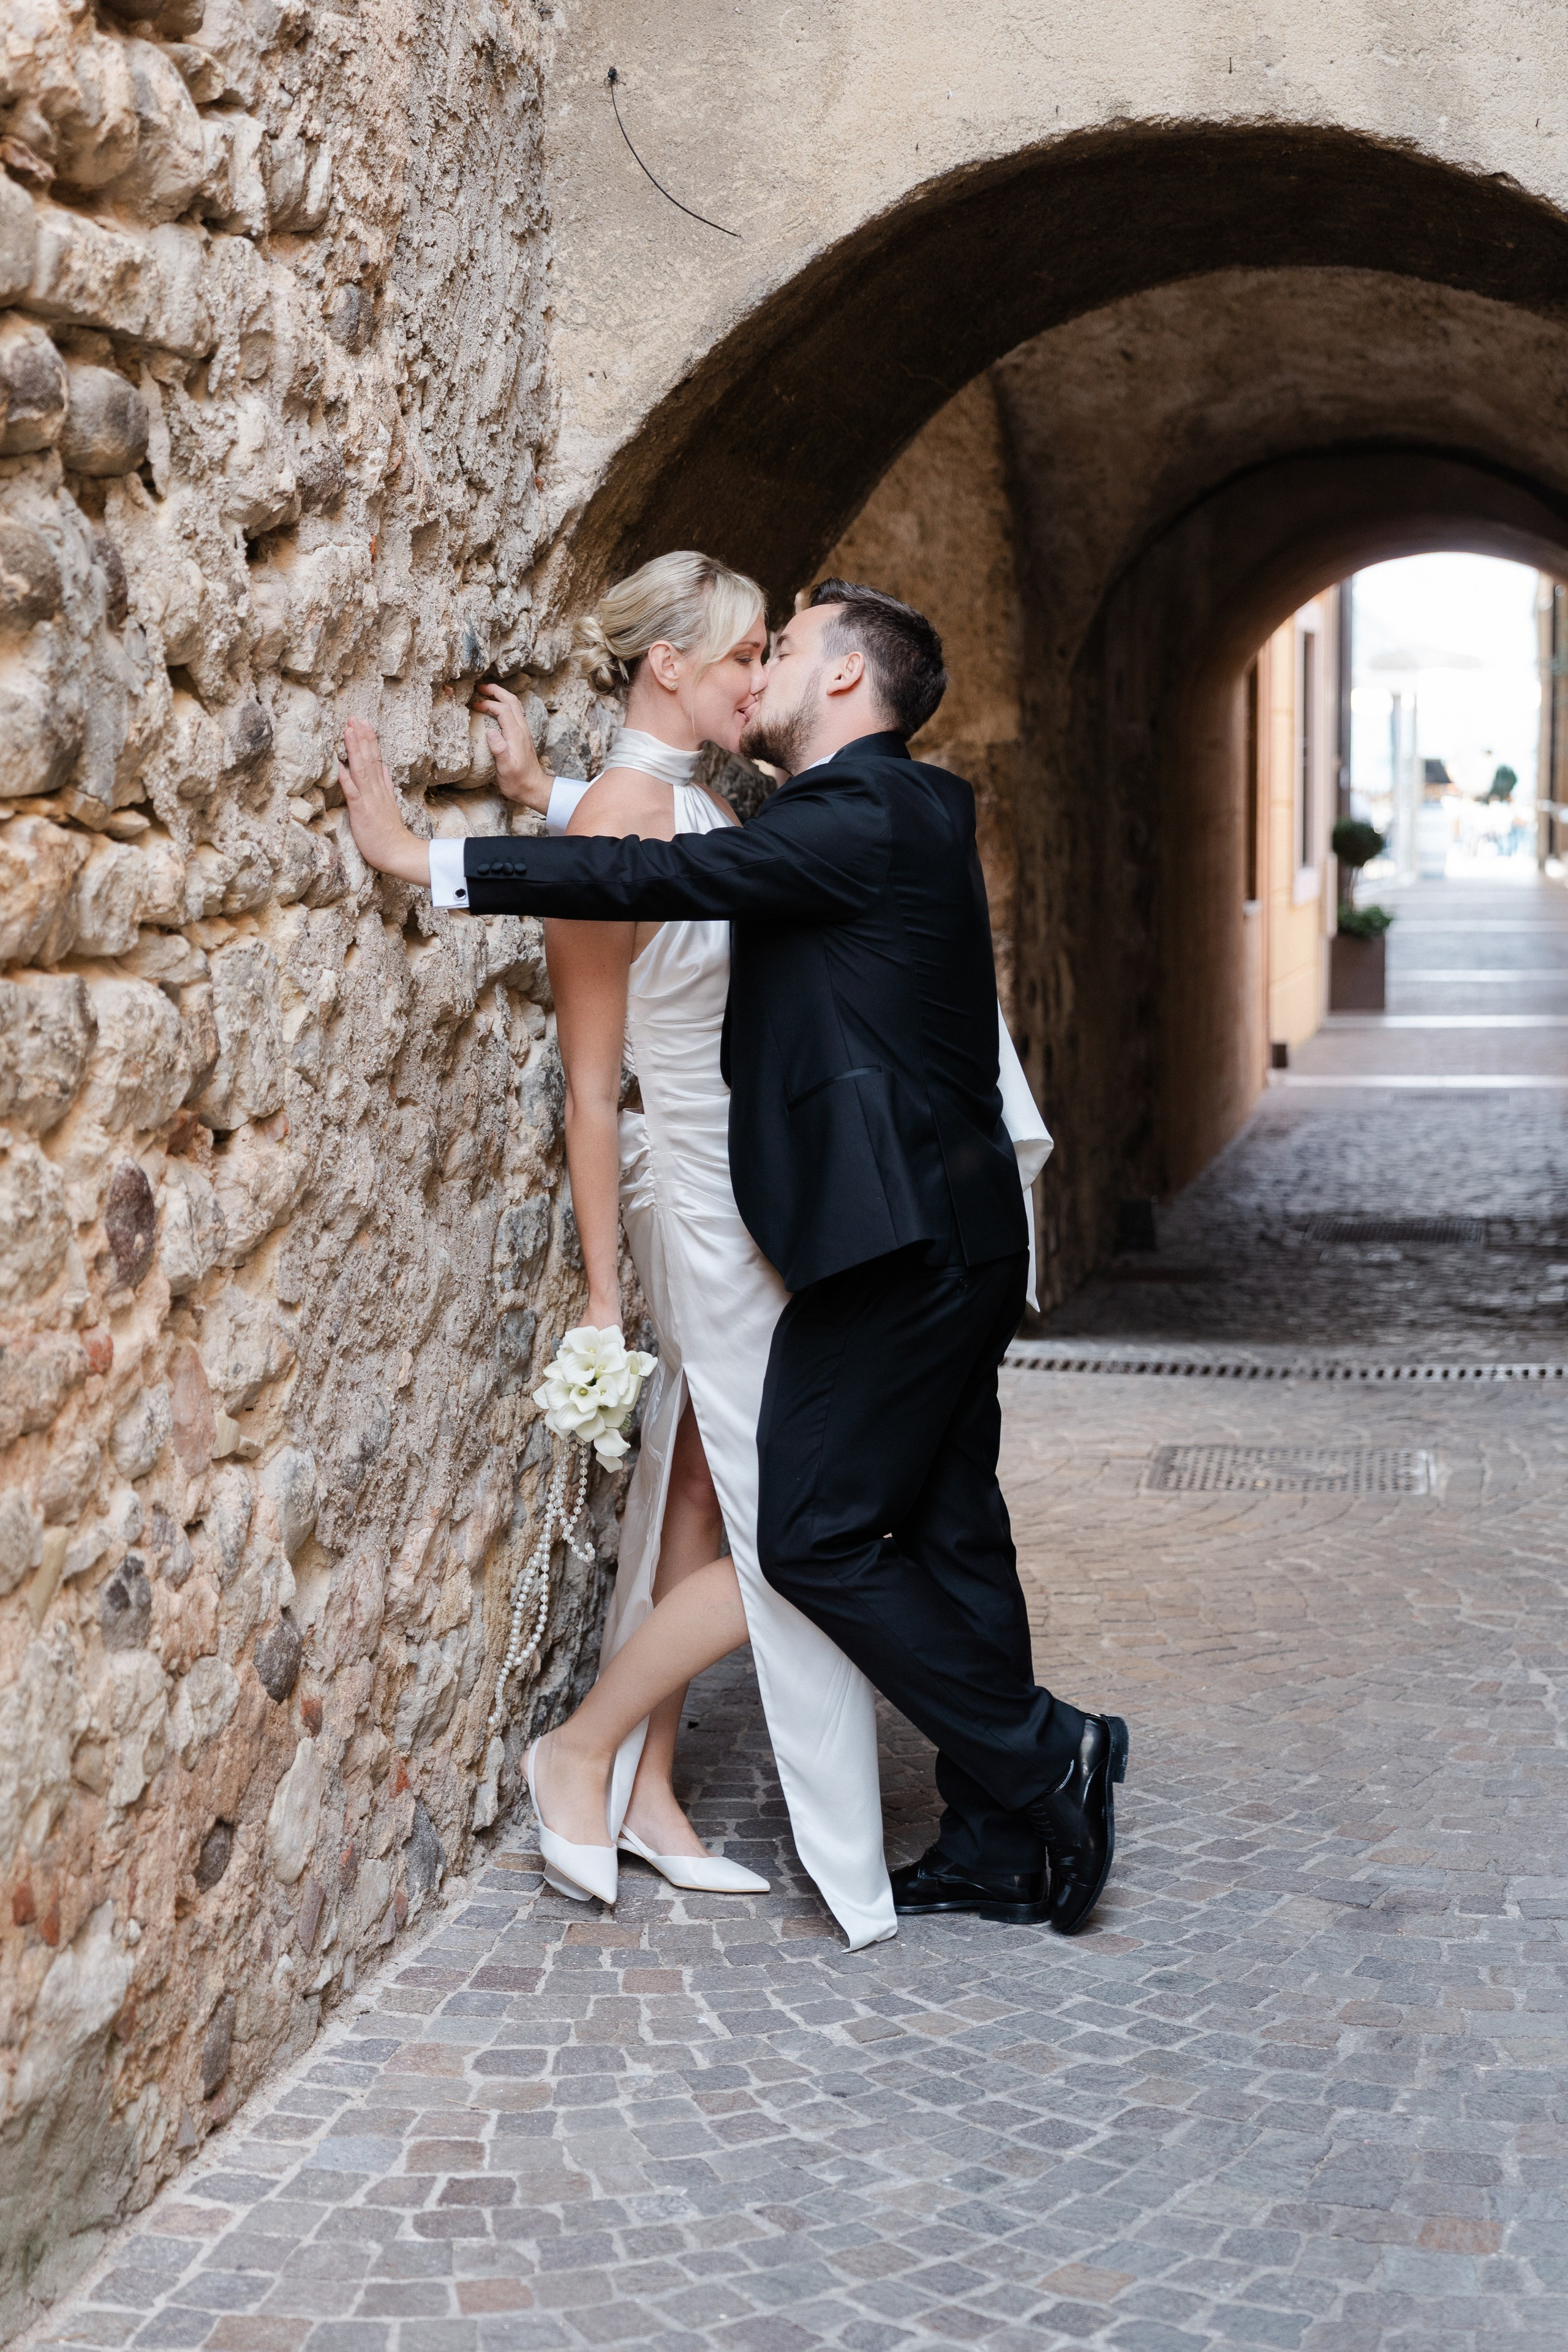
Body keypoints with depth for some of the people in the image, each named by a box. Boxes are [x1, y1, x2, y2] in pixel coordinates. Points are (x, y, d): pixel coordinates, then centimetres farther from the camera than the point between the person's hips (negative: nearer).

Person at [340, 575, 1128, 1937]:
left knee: (817, 1537, -4)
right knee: (944, 1533, 13)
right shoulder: (896, 815, 16)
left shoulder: (860, 815, -14)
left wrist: (424, 859, -18)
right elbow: (689, 872, 23)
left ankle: (1043, 1756, 2)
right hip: (952, 1235, 10)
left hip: (900, 1238, -10)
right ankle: (1004, 1847, 20)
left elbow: (668, 877, -21)